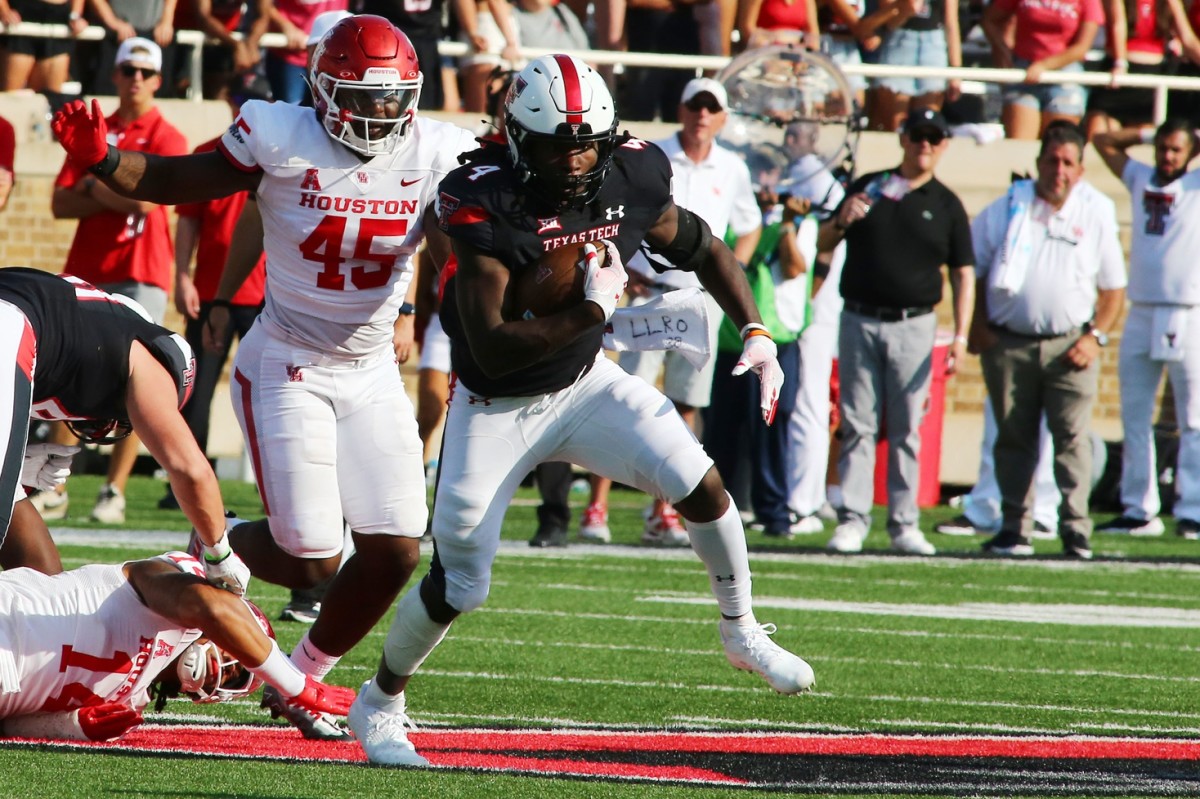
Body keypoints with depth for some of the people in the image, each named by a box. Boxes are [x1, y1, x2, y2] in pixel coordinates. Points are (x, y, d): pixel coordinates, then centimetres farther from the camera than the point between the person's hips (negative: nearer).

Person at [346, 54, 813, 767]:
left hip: (585, 384, 4)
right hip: (498, 407, -4)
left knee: (702, 487, -10)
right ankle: (380, 703, 24)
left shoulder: (631, 181, -14)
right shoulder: (488, 204, -29)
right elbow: (490, 347, -34)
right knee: (459, 587, -1)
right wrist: (591, 312, -33)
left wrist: (756, 335, -4)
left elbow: (707, 252, 6)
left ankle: (742, 633, 16)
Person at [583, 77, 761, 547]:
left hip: (703, 300, 3)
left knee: (685, 408, 5)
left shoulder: (732, 170, 8)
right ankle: (597, 507, -12)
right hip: (651, 293, -3)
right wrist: (621, 270, -5)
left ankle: (662, 514, 11)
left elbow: (750, 228, 23)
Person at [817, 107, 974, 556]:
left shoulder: (946, 206, 7)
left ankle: (904, 524, 4)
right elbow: (824, 245, 13)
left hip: (914, 327, -1)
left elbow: (963, 275, 6)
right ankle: (852, 520, 0)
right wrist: (841, 221, -10)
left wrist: (961, 337, -4)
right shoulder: (867, 188, 10)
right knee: (857, 426, 0)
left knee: (906, 430, 0)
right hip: (859, 321, 1)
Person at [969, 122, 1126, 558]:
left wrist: (1095, 337, -3)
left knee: (1073, 436, -10)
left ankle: (1076, 529, -10)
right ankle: (1014, 528, 10)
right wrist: (978, 326, 0)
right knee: (1013, 439, 5)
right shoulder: (1005, 211, 5)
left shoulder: (1096, 216, 6)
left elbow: (1113, 289, 10)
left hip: (1070, 345, -1)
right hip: (1008, 343, 1)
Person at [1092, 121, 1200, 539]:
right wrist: (1149, 133, 15)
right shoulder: (1140, 179, 13)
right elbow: (1105, 141, 23)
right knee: (1134, 417, 5)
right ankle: (1138, 510, 8)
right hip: (1141, 315, 5)